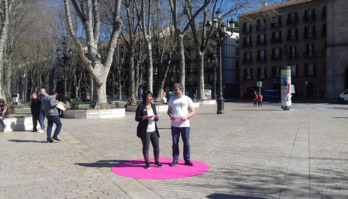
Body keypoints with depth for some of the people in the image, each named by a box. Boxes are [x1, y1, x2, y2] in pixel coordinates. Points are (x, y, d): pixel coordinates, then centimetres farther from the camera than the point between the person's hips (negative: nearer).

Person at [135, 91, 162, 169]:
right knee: (146, 147, 4)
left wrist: (156, 117, -5)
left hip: (154, 130, 5)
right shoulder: (141, 106, -6)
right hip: (145, 130, -5)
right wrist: (146, 117, -21)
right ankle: (147, 163, 17)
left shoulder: (153, 106, 11)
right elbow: (137, 118, -8)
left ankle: (157, 162, 22)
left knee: (157, 146, 6)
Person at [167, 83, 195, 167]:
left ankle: (187, 160, 14)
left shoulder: (187, 99, 2)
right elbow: (169, 110, 14)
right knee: (175, 143, 6)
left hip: (185, 124, -2)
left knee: (186, 143, 3)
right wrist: (170, 115, -9)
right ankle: (175, 160, 16)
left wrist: (186, 116, -15)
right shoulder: (172, 99, 9)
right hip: (174, 125, 2)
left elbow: (192, 111, 2)